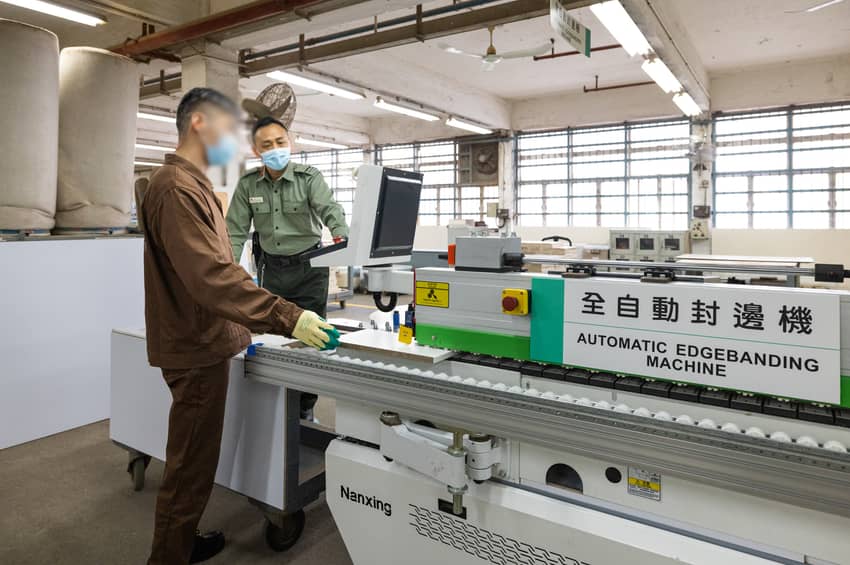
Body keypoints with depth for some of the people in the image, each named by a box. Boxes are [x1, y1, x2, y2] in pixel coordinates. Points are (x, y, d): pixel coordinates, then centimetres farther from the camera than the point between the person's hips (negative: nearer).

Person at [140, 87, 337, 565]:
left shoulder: (192, 184, 16)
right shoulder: (177, 188, -19)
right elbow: (212, 277, -30)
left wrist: (246, 326, 19)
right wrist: (287, 318, -34)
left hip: (203, 344, 11)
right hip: (198, 350, -11)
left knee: (192, 459, 22)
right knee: (190, 467, 2)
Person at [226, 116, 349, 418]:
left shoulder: (309, 177, -11)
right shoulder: (247, 185, -2)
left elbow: (329, 208, -27)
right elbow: (236, 231, -3)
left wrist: (341, 235, -49)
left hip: (308, 266, -2)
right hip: (271, 266, 3)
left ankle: (305, 408, 20)